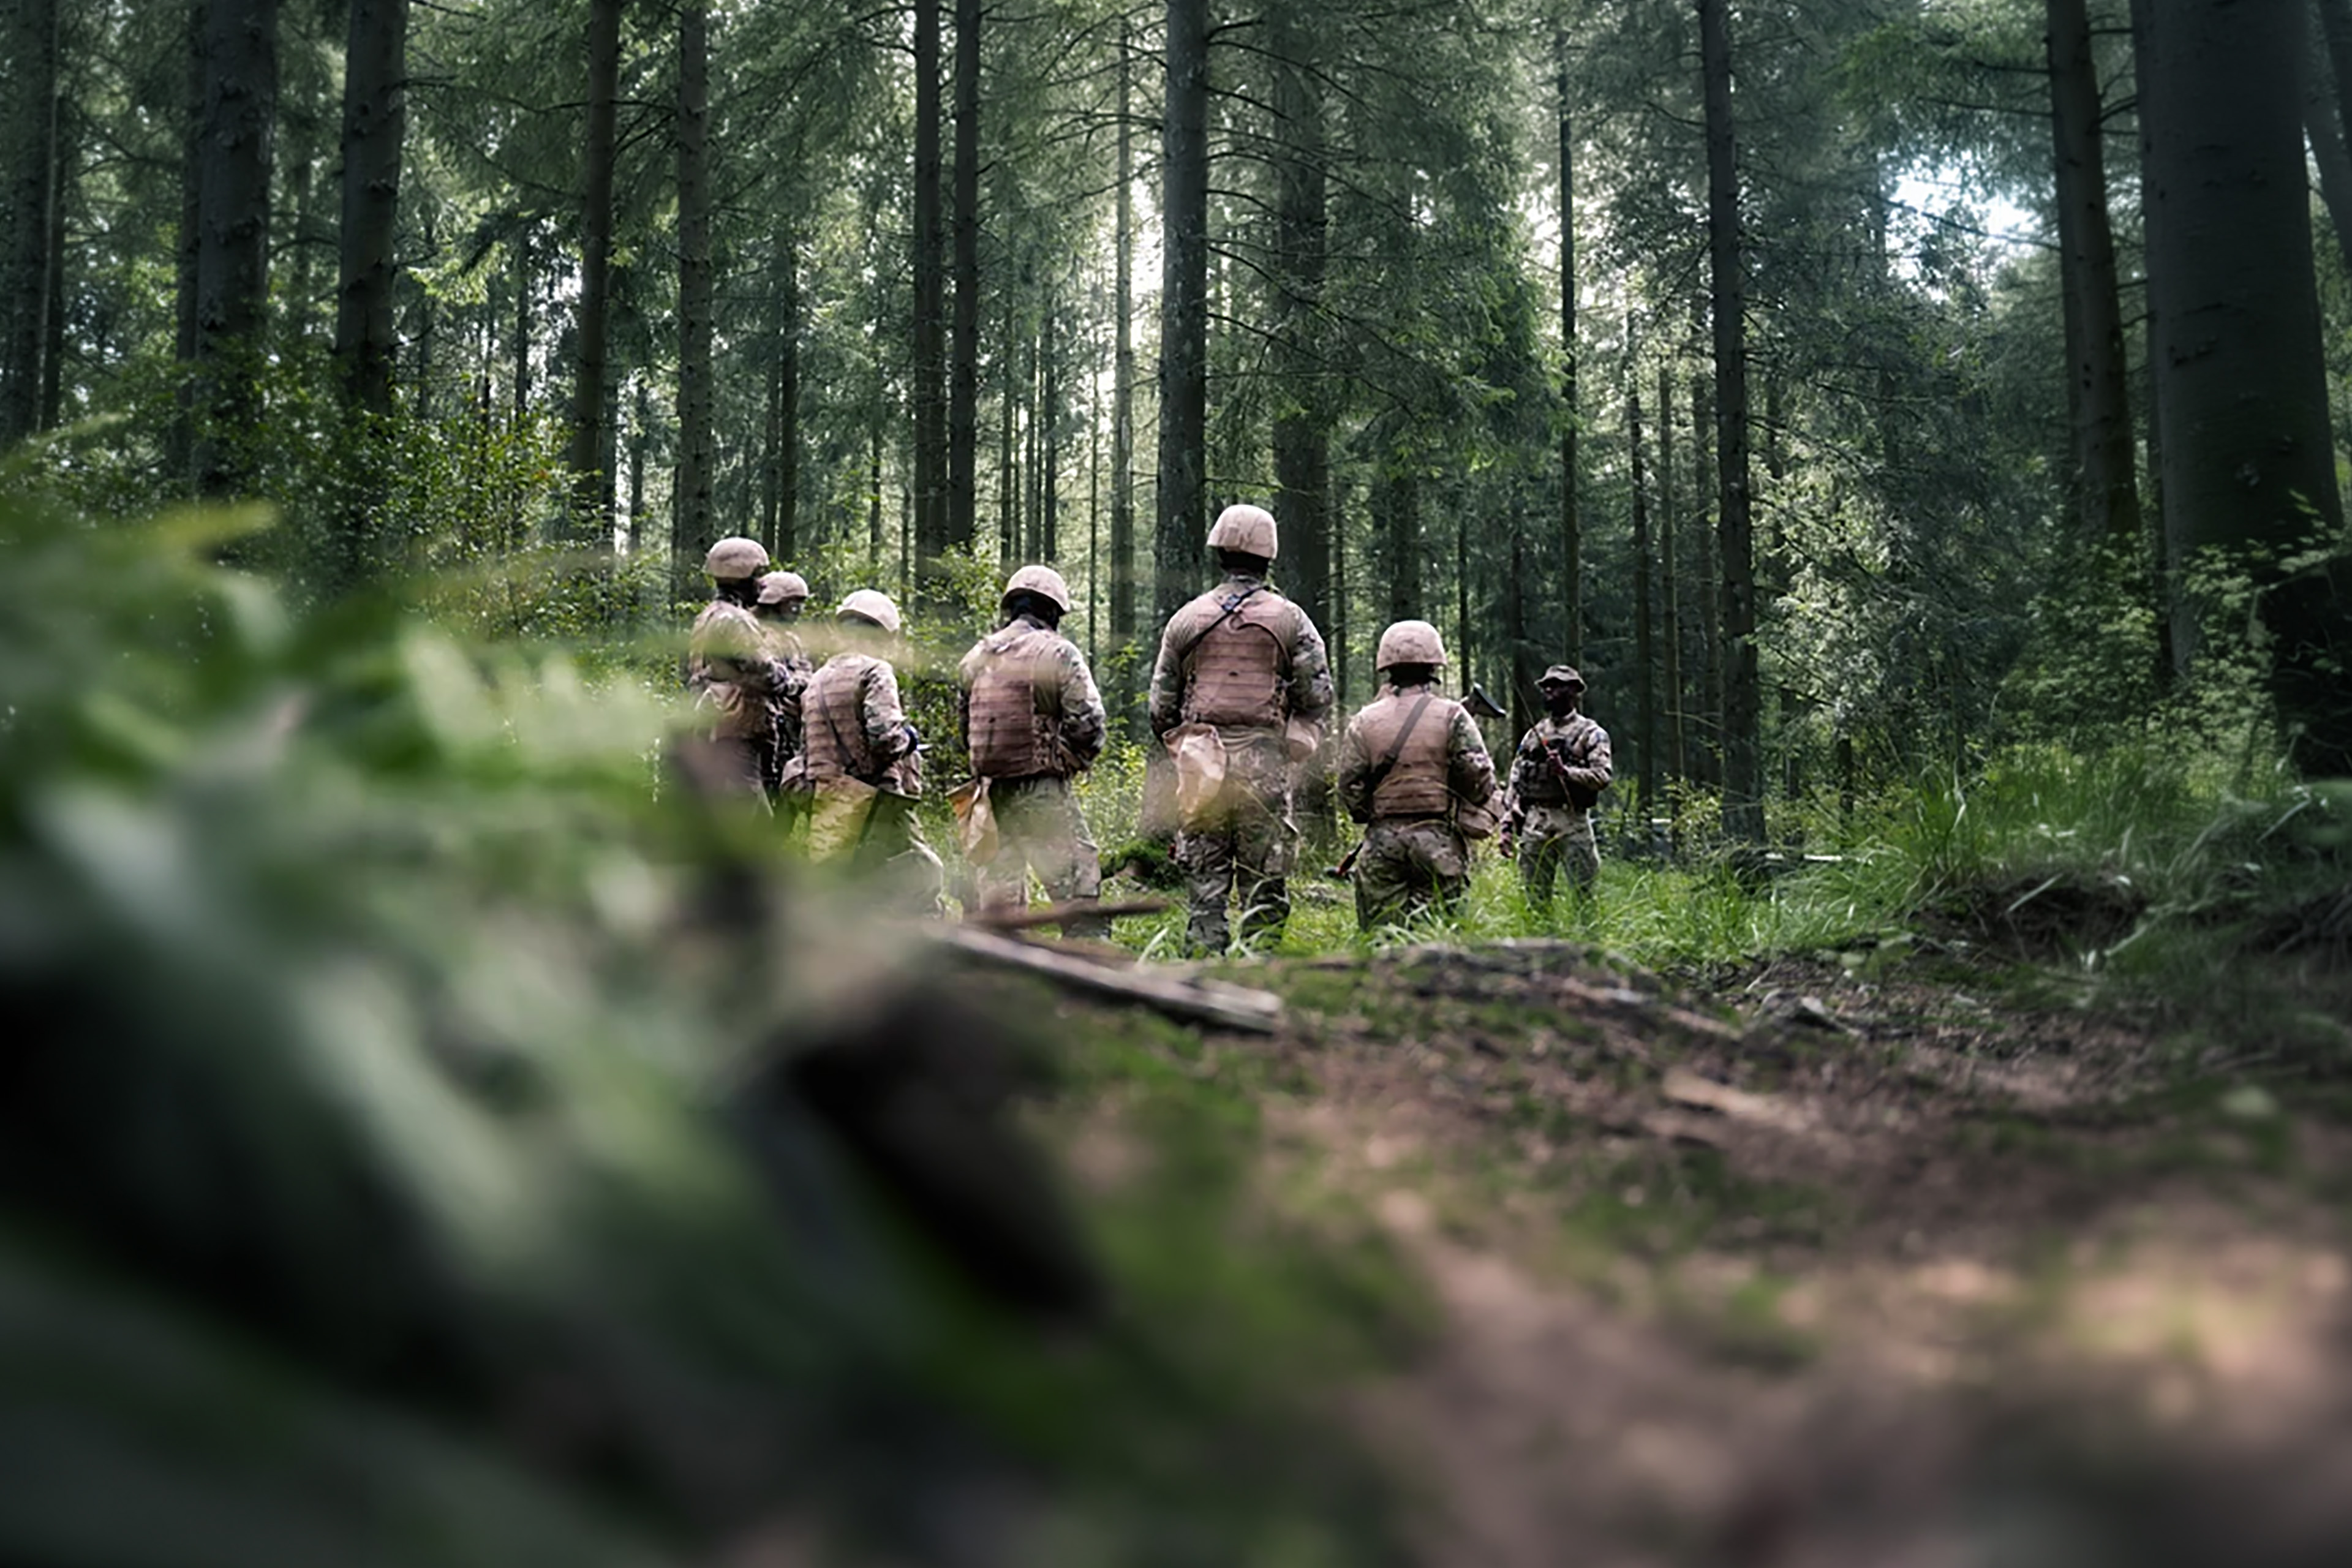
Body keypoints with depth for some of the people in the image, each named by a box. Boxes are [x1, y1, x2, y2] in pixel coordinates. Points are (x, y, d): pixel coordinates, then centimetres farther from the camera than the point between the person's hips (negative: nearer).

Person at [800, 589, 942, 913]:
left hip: (824, 811, 7)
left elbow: (806, 749, 17)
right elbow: (885, 734, -18)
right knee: (919, 877, -1)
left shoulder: (816, 682, 16)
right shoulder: (874, 672, -7)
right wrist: (909, 739, 0)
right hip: (871, 803, -7)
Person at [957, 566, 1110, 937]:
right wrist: (1074, 760, 6)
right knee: (1077, 889, -2)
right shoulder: (1058, 653, -8)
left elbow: (964, 723, 15)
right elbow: (1088, 724, -12)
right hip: (1042, 793, -6)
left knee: (999, 890, 13)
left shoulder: (976, 657, 9)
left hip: (991, 790, 6)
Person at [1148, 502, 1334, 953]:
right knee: (1264, 881, 1)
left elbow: (1162, 703, 11)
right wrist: (1297, 742, 13)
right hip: (1264, 761, -2)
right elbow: (1317, 696, -1)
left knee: (1204, 881, 5)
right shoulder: (1289, 619, 3)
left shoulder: (1187, 619, 8)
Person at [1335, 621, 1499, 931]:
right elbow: (1480, 780, -3)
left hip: (1383, 839, 2)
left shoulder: (1364, 723, 5)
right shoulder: (1451, 716, -1)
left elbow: (1350, 788, 5)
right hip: (1438, 838, -2)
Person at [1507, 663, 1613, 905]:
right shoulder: (1533, 735, 16)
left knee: (1584, 893, -4)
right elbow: (1515, 781, 14)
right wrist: (1508, 826, 5)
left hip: (1572, 822, -4)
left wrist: (1566, 771, -18)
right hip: (1535, 822, 4)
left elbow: (1602, 777, -7)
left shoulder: (1591, 733, 4)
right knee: (1535, 895, 4)